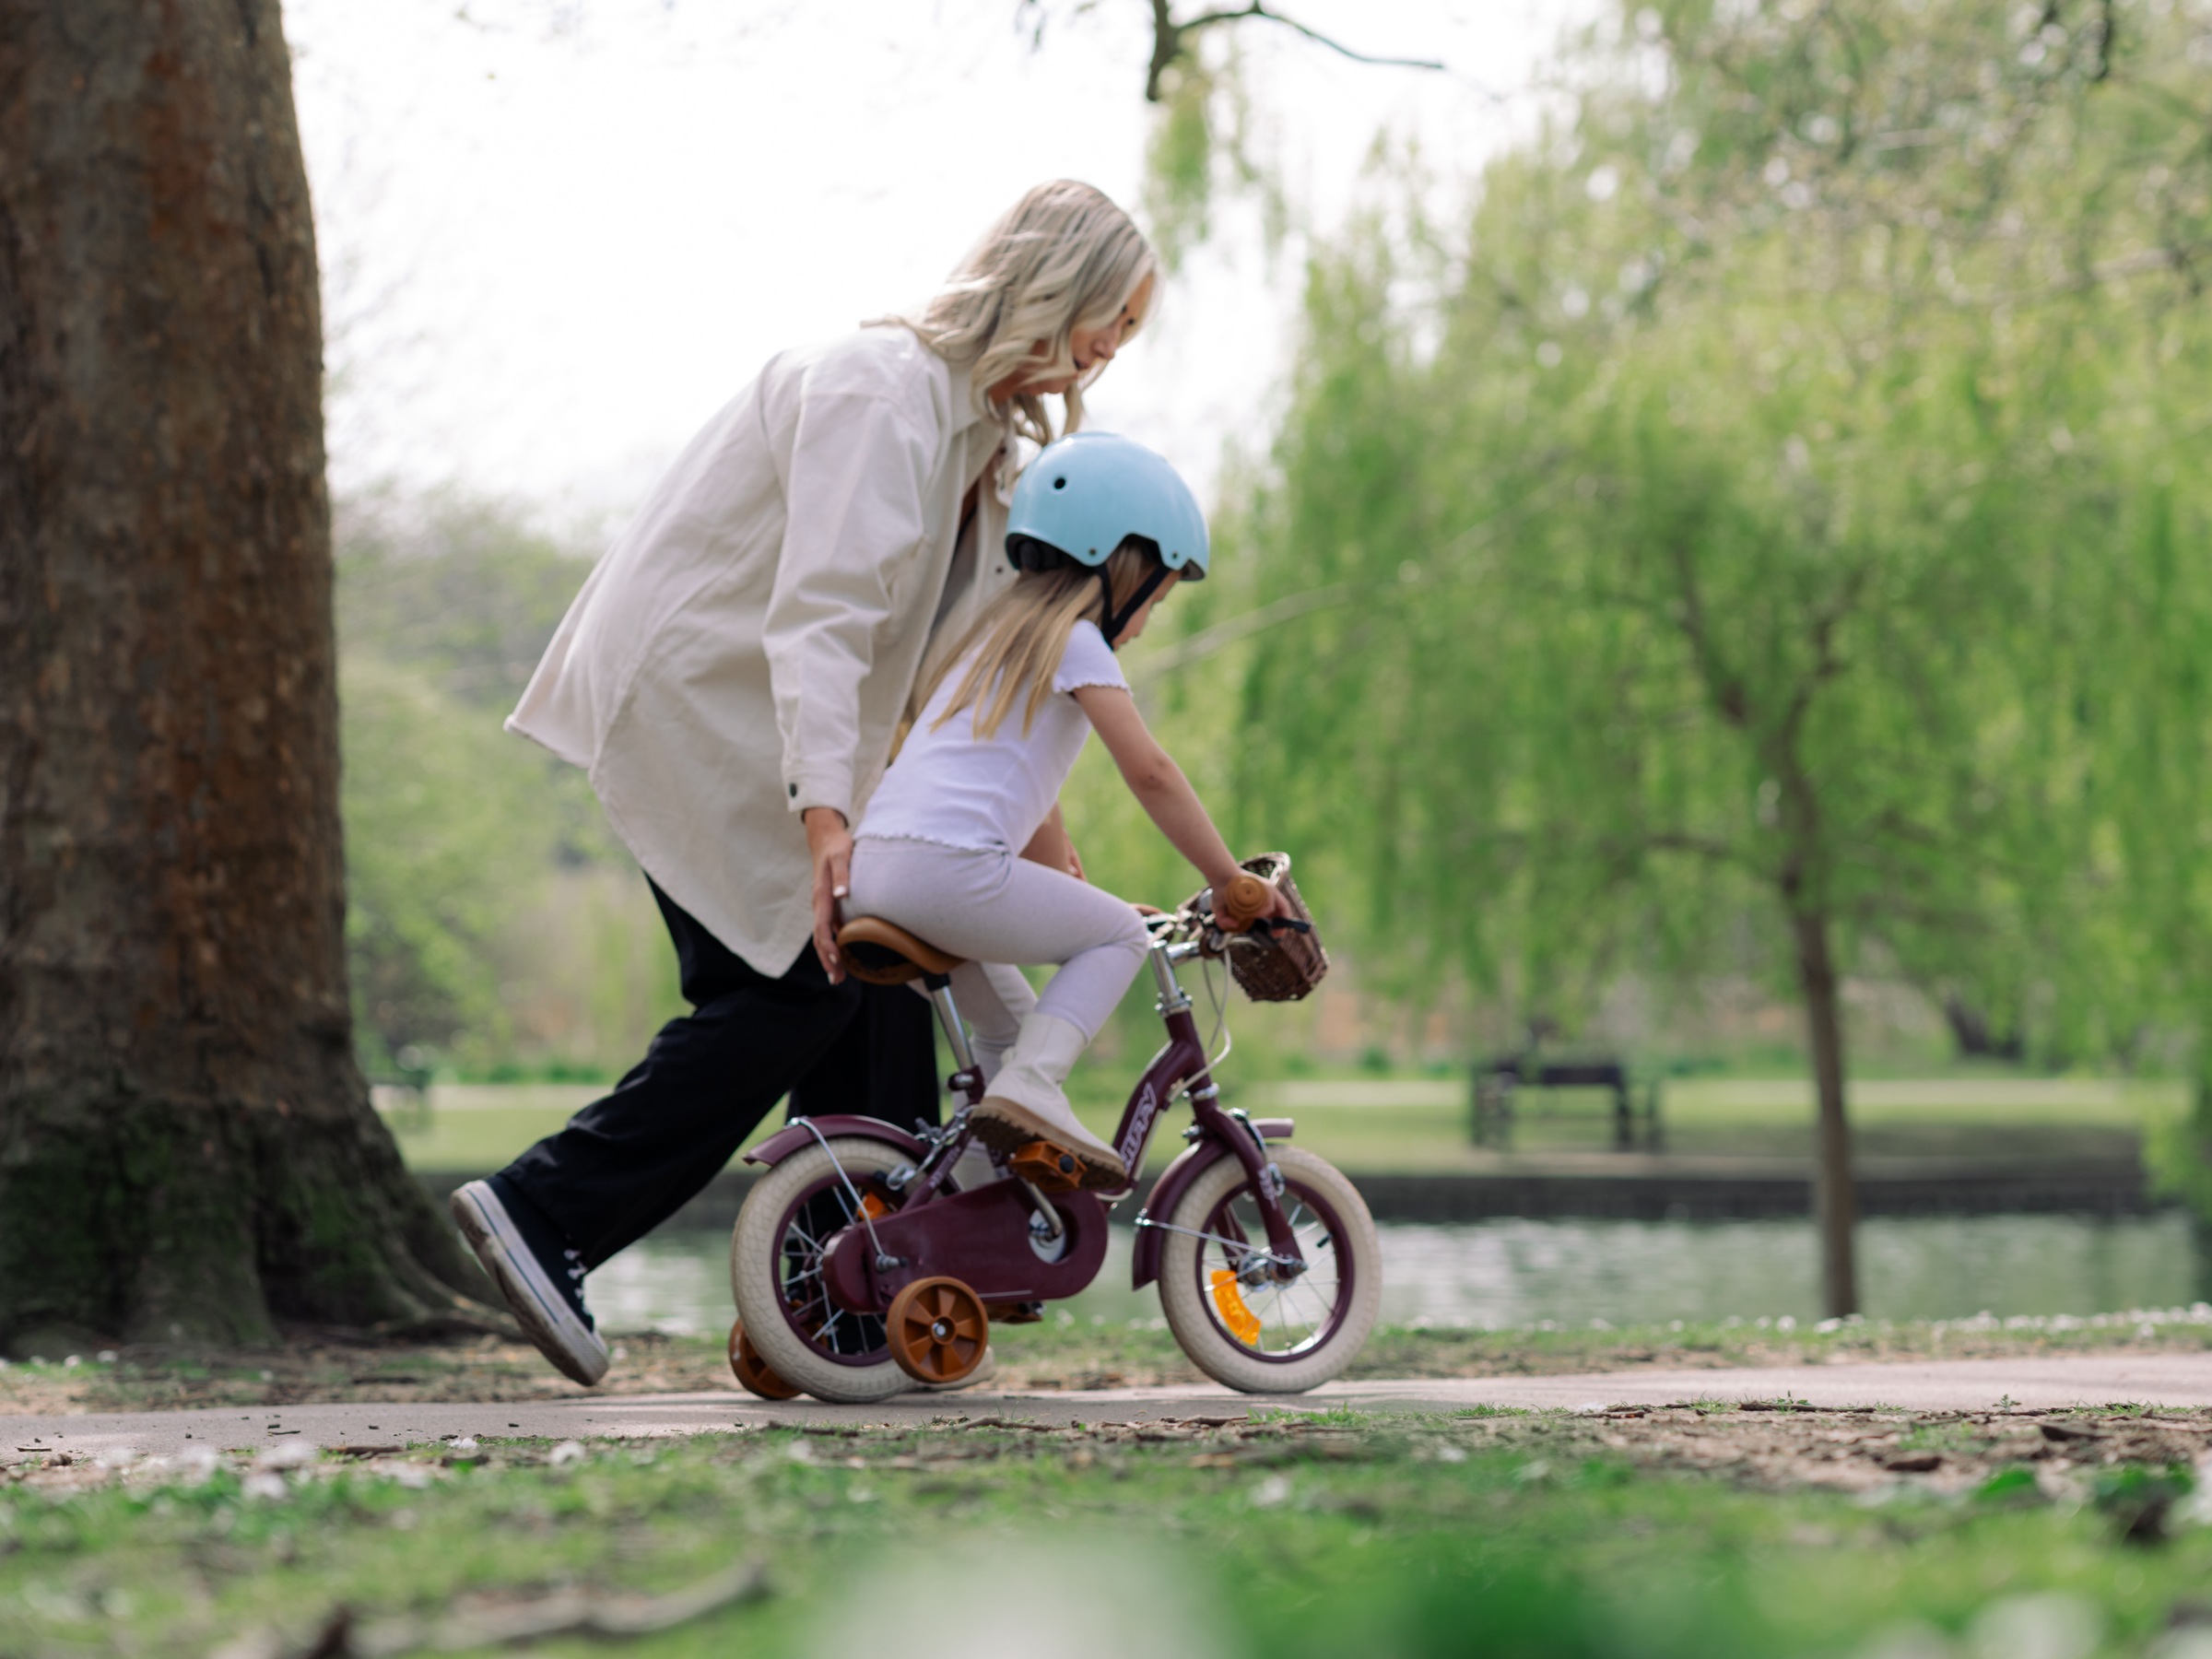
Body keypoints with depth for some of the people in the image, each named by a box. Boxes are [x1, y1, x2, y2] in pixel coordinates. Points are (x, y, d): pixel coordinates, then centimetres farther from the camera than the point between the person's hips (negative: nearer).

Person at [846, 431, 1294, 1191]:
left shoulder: (1000, 631, 31)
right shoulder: (1074, 641, 3)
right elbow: (1149, 772, -4)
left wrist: (1071, 889, 44)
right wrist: (1228, 880, 3)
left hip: (874, 869, 9)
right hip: (948, 865, -9)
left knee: (1013, 1023, 28)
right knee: (1119, 935, 5)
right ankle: (1029, 1085, -11)